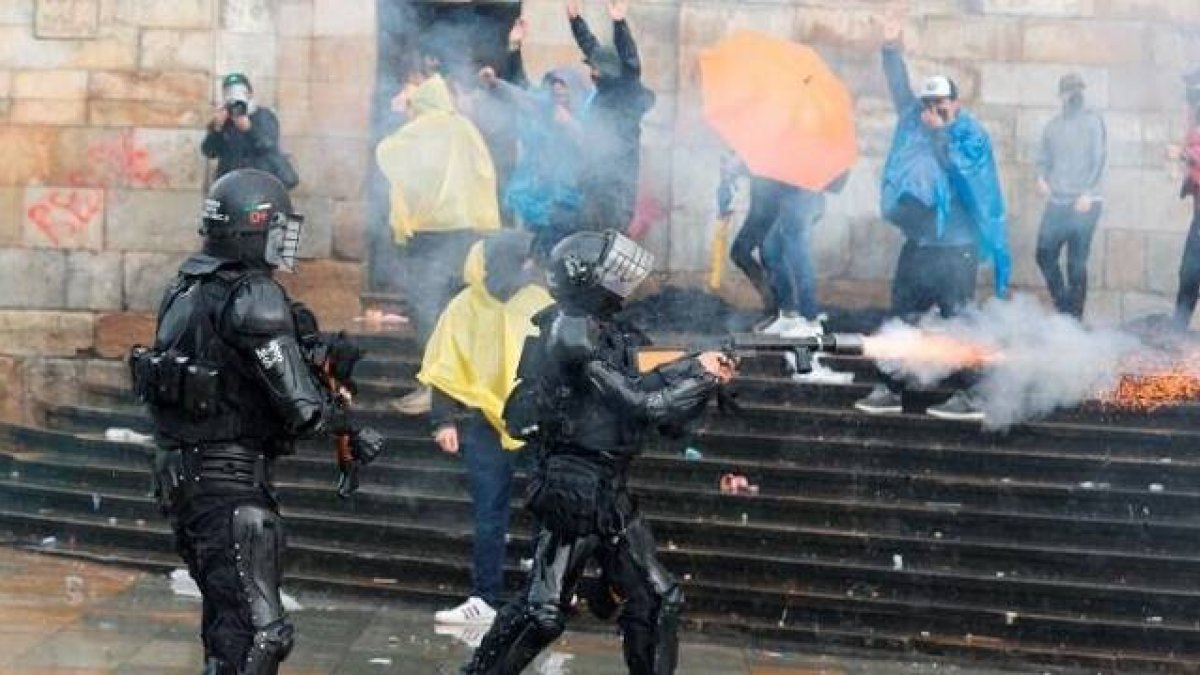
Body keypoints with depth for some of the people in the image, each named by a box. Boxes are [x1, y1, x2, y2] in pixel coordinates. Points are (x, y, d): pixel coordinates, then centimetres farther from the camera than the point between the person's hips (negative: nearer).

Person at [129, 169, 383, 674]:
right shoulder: (254, 296, -16)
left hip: (179, 473, 10)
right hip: (230, 480, -10)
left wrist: (312, 354, 4)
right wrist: (355, 431, -2)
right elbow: (300, 406, -19)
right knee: (257, 632, -13)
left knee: (226, 617, 21)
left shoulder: (187, 288, 11)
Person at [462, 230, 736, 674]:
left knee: (656, 600, 11)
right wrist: (703, 378, -9)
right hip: (573, 492, -9)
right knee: (543, 611, -8)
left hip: (610, 493, 9)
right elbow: (639, 402, -18)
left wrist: (698, 368, -4)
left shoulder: (610, 332, 11)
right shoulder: (572, 333, -16)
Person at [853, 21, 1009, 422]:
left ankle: (970, 398, -2)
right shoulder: (915, 121, 8)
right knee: (902, 317, 10)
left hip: (955, 248, -6)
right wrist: (892, 52, -13)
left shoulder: (972, 135, -6)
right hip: (918, 244, 6)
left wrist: (939, 132, -22)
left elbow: (960, 167, -20)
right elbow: (900, 91, 0)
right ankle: (891, 389, 18)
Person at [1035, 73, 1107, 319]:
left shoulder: (1093, 121, -1)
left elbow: (1099, 159, -7)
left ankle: (1074, 317, 3)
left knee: (1077, 263, -4)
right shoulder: (1053, 125, 14)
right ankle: (1063, 304, 20)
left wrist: (1088, 193, -17)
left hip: (1084, 204, -5)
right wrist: (1041, 177, -4)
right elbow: (1044, 158, 18)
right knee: (1045, 255, 3)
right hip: (1056, 202, 5)